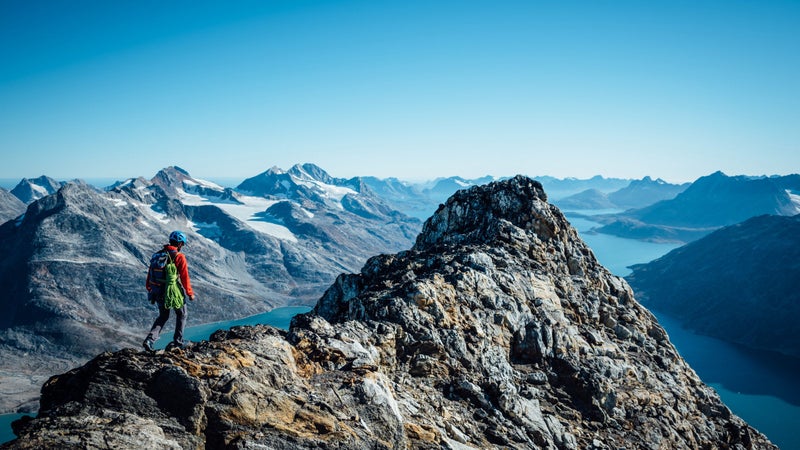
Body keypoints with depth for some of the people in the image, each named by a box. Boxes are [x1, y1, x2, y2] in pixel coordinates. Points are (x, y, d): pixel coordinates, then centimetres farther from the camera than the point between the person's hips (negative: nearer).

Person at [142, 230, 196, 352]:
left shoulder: (157, 255, 5)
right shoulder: (179, 257, -13)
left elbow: (150, 274, 10)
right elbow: (184, 278, -14)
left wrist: (150, 291, 21)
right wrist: (190, 293, -4)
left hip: (158, 292, 6)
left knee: (163, 316, 22)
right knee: (181, 314, 18)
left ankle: (149, 339, 5)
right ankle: (178, 341, 20)